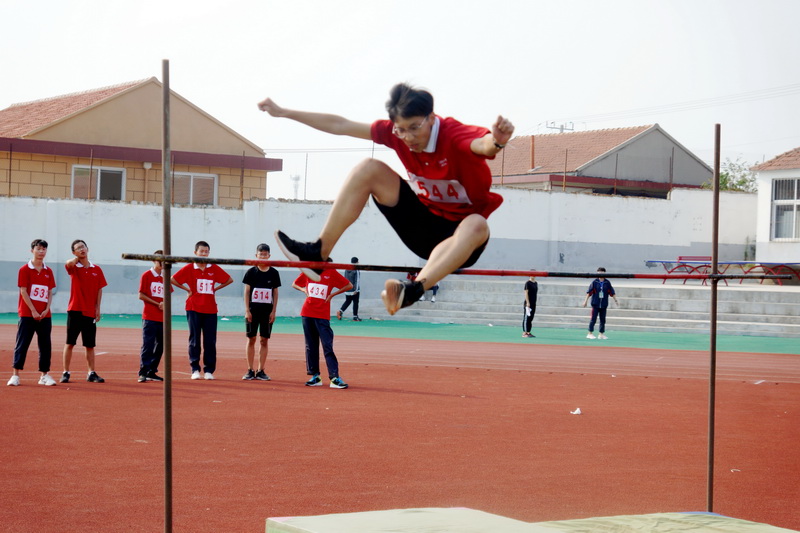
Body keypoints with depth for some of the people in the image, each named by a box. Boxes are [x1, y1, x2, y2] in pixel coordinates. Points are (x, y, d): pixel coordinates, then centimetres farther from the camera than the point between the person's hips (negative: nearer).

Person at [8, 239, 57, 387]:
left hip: (45, 315, 4)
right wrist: (33, 311, -13)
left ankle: (44, 375, 11)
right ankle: (15, 375, 1)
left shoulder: (48, 271, 10)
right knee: (22, 344, -3)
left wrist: (47, 309, -5)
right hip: (27, 314, -4)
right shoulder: (24, 269, -3)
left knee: (45, 345, 4)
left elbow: (50, 293, 11)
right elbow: (23, 292, -7)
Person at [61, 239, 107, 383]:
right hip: (75, 310, -2)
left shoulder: (97, 269, 7)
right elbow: (69, 263, -24)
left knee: (90, 345, 6)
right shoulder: (73, 268, 0)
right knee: (69, 343, 0)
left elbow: (99, 289, 8)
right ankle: (65, 373, 4)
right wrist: (77, 258, -5)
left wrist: (98, 308, 1)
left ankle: (92, 373, 11)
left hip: (90, 312, 2)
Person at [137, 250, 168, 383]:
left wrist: (165, 303, -4)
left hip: (162, 318, 6)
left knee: (160, 346, 6)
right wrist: (157, 304, -12)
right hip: (149, 317, -6)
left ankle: (152, 372, 14)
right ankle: (143, 373, -9)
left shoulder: (165, 277, 14)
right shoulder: (146, 275, -2)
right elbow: (141, 295, -6)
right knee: (147, 345, -9)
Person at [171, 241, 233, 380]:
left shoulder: (214, 269, 7)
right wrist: (187, 289, -1)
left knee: (210, 341, 1)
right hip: (194, 308, -2)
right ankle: (195, 369, 6)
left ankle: (209, 370, 6)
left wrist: (215, 289, 9)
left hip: (211, 310, 2)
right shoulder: (189, 268, 1)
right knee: (194, 340, 1)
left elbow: (229, 280, 17)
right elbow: (173, 279, -1)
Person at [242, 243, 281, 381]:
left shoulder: (274, 273, 5)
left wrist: (273, 311, 0)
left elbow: (275, 293, 7)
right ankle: (250, 371, 5)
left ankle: (261, 371, 7)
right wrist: (247, 310, -6)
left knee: (265, 340, 2)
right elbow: (247, 291, 1)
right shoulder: (251, 272, 1)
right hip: (253, 310, -1)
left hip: (267, 311, 1)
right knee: (251, 339, 1)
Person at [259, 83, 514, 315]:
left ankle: (414, 289, -59)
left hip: (455, 235, -5)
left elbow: (484, 144, -50)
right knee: (369, 169, -10)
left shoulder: (456, 135, -25)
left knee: (476, 226, -41)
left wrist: (495, 141, -75)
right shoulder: (396, 133, -8)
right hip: (423, 220, 5)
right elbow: (339, 126, 0)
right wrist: (283, 112, 2)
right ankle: (318, 252, -13)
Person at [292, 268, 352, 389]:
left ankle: (335, 378, -11)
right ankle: (315, 376, 14)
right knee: (310, 346, 7)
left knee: (327, 346, -9)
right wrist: (304, 290, 4)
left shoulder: (331, 272, 0)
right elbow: (295, 284, 23)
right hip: (307, 313, 4)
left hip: (323, 315, -4)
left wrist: (332, 294, -3)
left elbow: (349, 285, 3)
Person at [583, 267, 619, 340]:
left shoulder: (607, 283, 5)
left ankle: (601, 334, 14)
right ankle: (590, 333, 1)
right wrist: (586, 301, -3)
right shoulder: (595, 282, -1)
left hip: (604, 305, 3)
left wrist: (615, 300, 8)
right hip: (595, 304, -3)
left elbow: (612, 292, 10)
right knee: (593, 319, -4)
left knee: (603, 320, 7)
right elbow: (589, 292, 0)